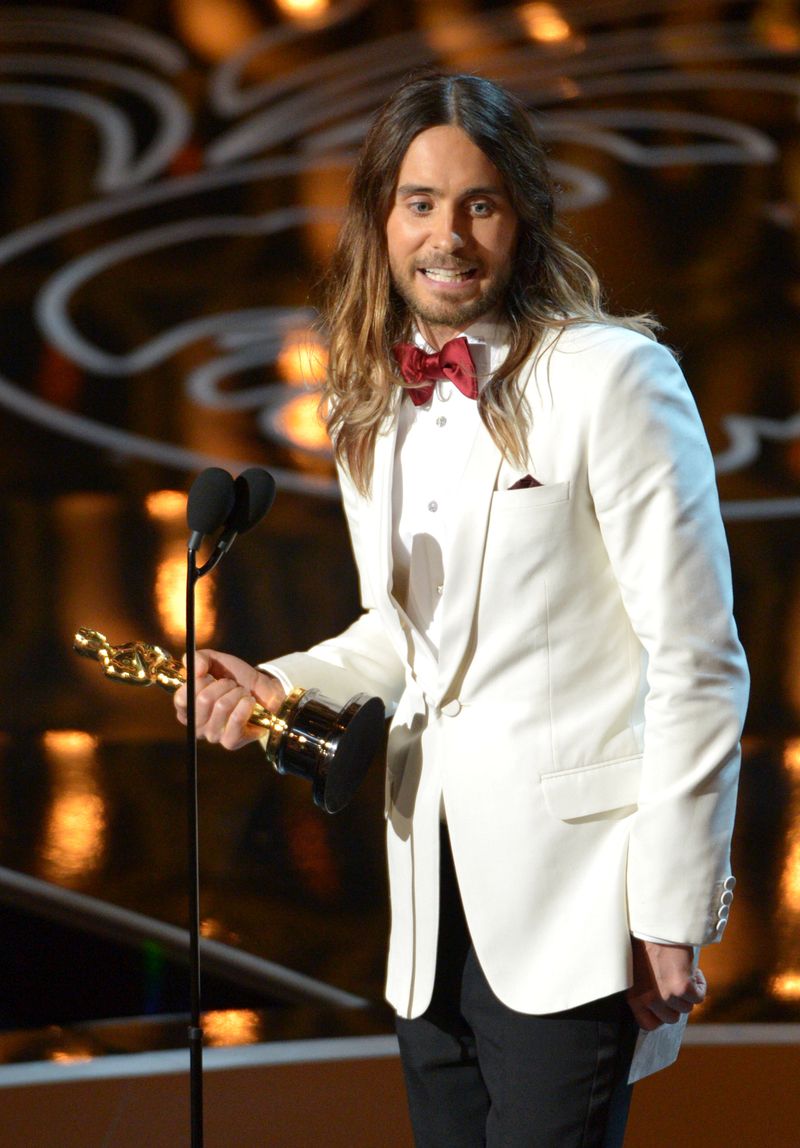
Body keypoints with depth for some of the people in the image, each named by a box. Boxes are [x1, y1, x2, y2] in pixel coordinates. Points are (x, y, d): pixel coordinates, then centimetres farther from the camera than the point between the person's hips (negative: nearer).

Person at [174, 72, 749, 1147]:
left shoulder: (611, 376, -10)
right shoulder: (372, 407, 12)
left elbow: (699, 666, -10)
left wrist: (674, 909, -11)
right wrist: (277, 688, 4)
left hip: (570, 892, -7)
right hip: (434, 896, 7)